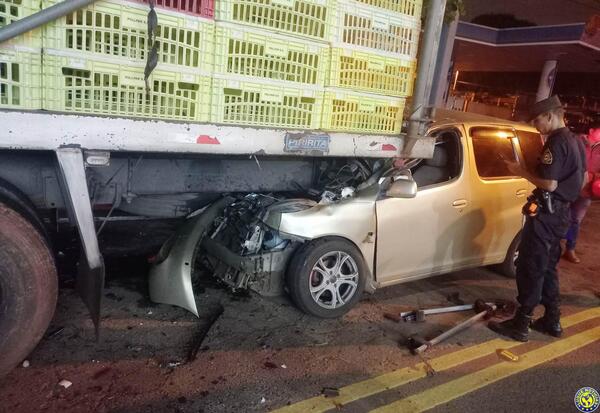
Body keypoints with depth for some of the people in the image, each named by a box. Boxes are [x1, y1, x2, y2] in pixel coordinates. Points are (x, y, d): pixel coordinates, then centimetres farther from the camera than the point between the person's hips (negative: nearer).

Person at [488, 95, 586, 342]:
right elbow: (579, 180, 21)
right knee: (547, 268, 18)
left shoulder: (556, 142, -17)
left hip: (546, 213, -10)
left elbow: (550, 184, -23)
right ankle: (552, 321, 26)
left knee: (530, 268, -4)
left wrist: (522, 172, -11)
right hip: (560, 213, 10)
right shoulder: (574, 142, 14)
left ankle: (520, 325, 3)